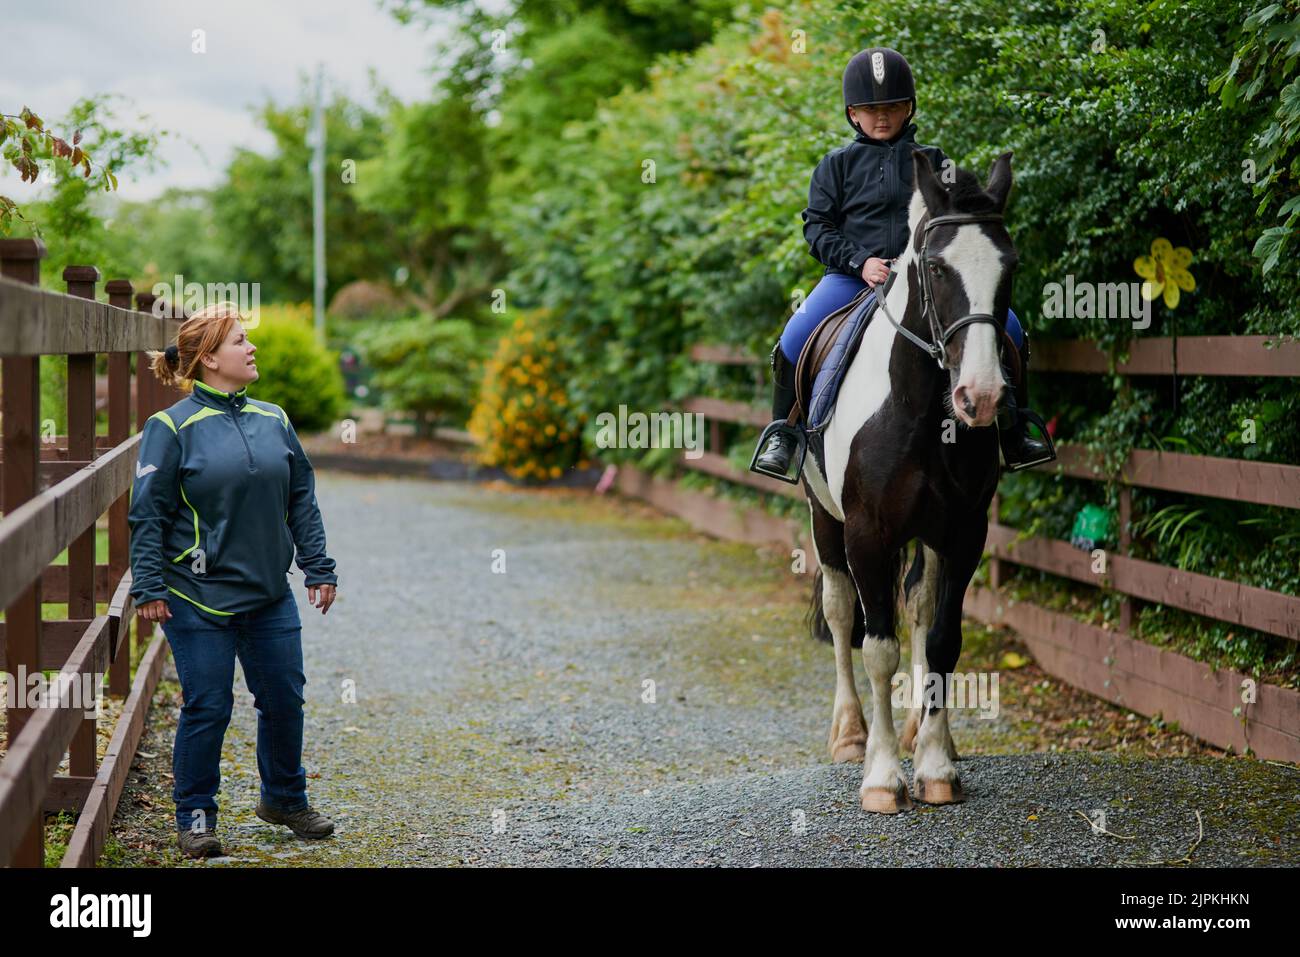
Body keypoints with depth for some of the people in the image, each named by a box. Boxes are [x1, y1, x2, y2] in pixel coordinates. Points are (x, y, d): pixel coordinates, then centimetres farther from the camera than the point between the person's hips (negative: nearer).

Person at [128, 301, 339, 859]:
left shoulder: (273, 421, 8)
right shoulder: (174, 427, -8)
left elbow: (301, 499, 14)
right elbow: (147, 513, -7)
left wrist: (318, 568, 11)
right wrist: (150, 587, -12)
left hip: (271, 597, 5)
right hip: (199, 601, -5)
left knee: (284, 699, 12)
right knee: (207, 708, -1)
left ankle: (284, 798, 31)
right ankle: (195, 816, 14)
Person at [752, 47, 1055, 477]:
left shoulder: (931, 162, 15)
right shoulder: (838, 165, 11)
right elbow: (818, 227, 4)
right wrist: (860, 262, -13)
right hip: (853, 276, -1)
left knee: (1008, 328, -15)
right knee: (795, 340, -26)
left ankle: (1012, 433, 1)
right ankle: (782, 436, -5)